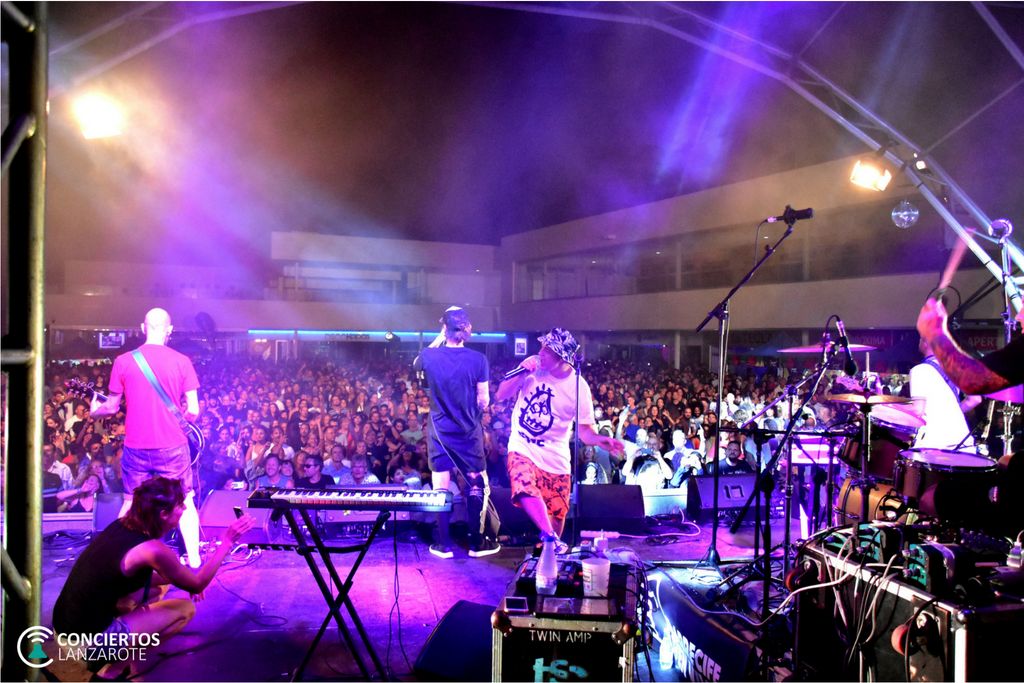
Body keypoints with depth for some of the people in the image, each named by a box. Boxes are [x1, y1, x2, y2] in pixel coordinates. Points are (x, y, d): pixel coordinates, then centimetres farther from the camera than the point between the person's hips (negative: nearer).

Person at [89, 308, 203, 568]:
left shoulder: (123, 361, -2)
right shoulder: (181, 361, -6)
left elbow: (112, 406, 7)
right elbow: (193, 411, -6)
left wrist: (95, 410, 28)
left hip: (135, 446, 2)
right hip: (172, 446, -2)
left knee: (131, 503, 20)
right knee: (186, 503, 11)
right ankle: (194, 561, 10)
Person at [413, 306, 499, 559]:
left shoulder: (430, 356, -8)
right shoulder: (478, 359, -12)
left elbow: (417, 364, 17)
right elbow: (483, 400, -7)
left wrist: (438, 339, 14)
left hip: (439, 431, 1)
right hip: (469, 432, -1)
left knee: (440, 489, 8)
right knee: (477, 486, 11)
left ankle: (444, 545, 14)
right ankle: (478, 543, 16)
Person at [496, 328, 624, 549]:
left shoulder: (578, 387, -11)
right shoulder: (532, 365, -7)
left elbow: (584, 430, -7)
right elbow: (501, 395, -5)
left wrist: (600, 440, -29)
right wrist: (521, 374, -19)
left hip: (555, 458, 0)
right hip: (523, 448, 0)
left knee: (556, 514, 5)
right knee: (525, 488, -30)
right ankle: (550, 538, -22)